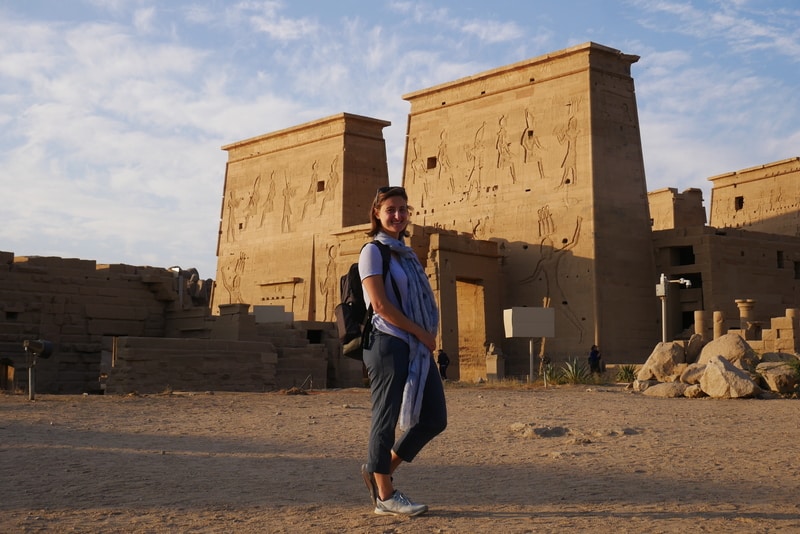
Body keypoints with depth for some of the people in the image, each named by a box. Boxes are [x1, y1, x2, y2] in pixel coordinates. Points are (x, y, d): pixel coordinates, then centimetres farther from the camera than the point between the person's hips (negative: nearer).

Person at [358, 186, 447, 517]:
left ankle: (379, 471, 21)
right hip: (389, 344, -8)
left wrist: (427, 335, 4)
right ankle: (385, 496, 8)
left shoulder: (406, 252, 19)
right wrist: (421, 332, -12)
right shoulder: (373, 251, -4)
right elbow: (380, 305, -14)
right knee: (386, 420, -2)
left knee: (435, 419, 7)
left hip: (417, 347, 8)